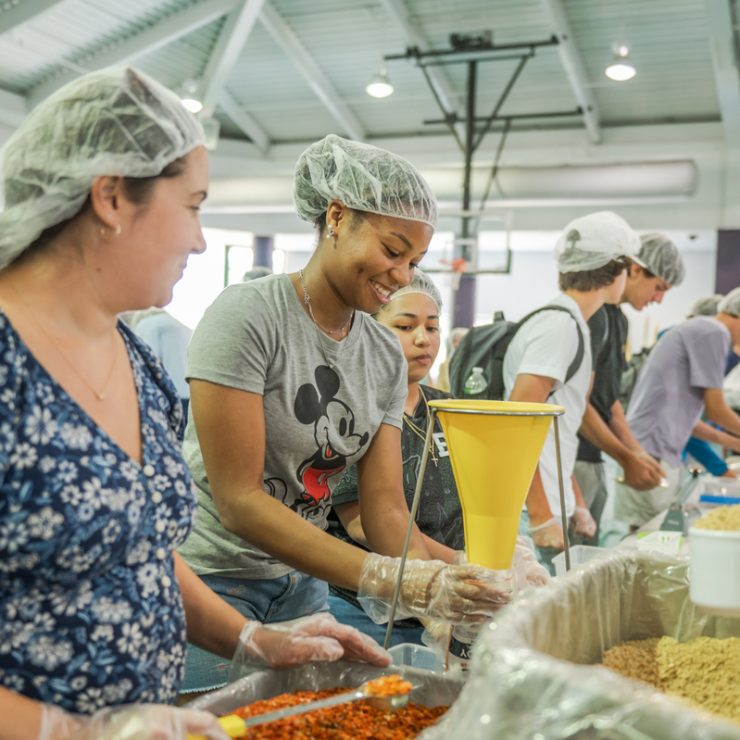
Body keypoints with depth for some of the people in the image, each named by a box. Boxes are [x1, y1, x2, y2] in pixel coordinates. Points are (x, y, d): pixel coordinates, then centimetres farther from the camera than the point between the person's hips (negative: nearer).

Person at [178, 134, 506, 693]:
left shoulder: (386, 356, 1)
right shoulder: (249, 315, -17)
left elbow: (386, 505, -2)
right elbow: (238, 499, -22)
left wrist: (435, 591, -22)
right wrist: (394, 580, -29)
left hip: (302, 581, 6)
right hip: (212, 578, -5)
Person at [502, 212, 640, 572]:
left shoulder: (571, 325, 16)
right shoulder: (561, 325, -13)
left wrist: (575, 505, 20)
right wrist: (542, 519, -19)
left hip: (550, 508, 9)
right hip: (532, 516, -9)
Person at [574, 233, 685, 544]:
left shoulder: (618, 319, 16)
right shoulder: (592, 315, -15)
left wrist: (637, 453, 12)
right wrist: (626, 459, -12)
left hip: (594, 459, 10)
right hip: (572, 460, -10)